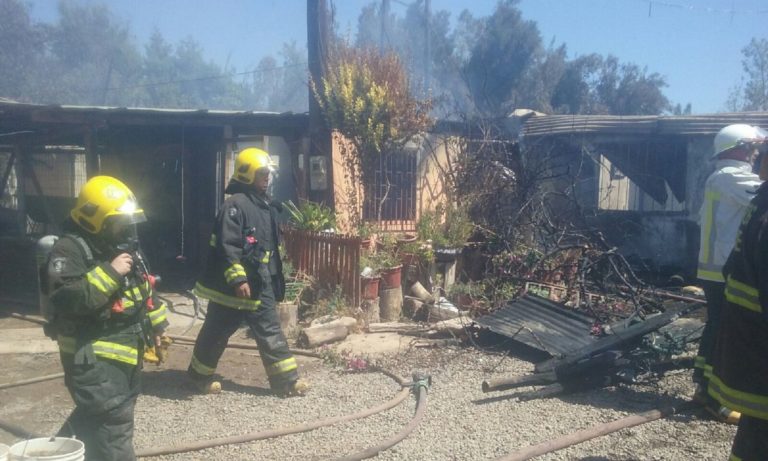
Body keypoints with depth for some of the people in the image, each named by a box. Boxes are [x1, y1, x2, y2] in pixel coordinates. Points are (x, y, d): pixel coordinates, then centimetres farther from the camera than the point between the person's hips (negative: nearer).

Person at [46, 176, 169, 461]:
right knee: (114, 419, -11)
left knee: (94, 415, 21)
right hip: (91, 356, -9)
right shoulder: (70, 250, -16)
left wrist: (157, 323, 21)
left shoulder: (124, 245, 12)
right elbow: (66, 298, -29)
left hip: (125, 351, 9)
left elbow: (145, 287, 23)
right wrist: (109, 273, -29)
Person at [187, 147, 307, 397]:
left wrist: (276, 277, 21)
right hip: (231, 284, -8)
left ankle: (286, 380, 10)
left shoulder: (266, 205, 13)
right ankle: (200, 375, 26)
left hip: (260, 283, 8)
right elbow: (227, 246, -22)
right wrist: (238, 279, -25)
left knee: (270, 331, 7)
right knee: (217, 331, 7)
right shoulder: (235, 204, -15)